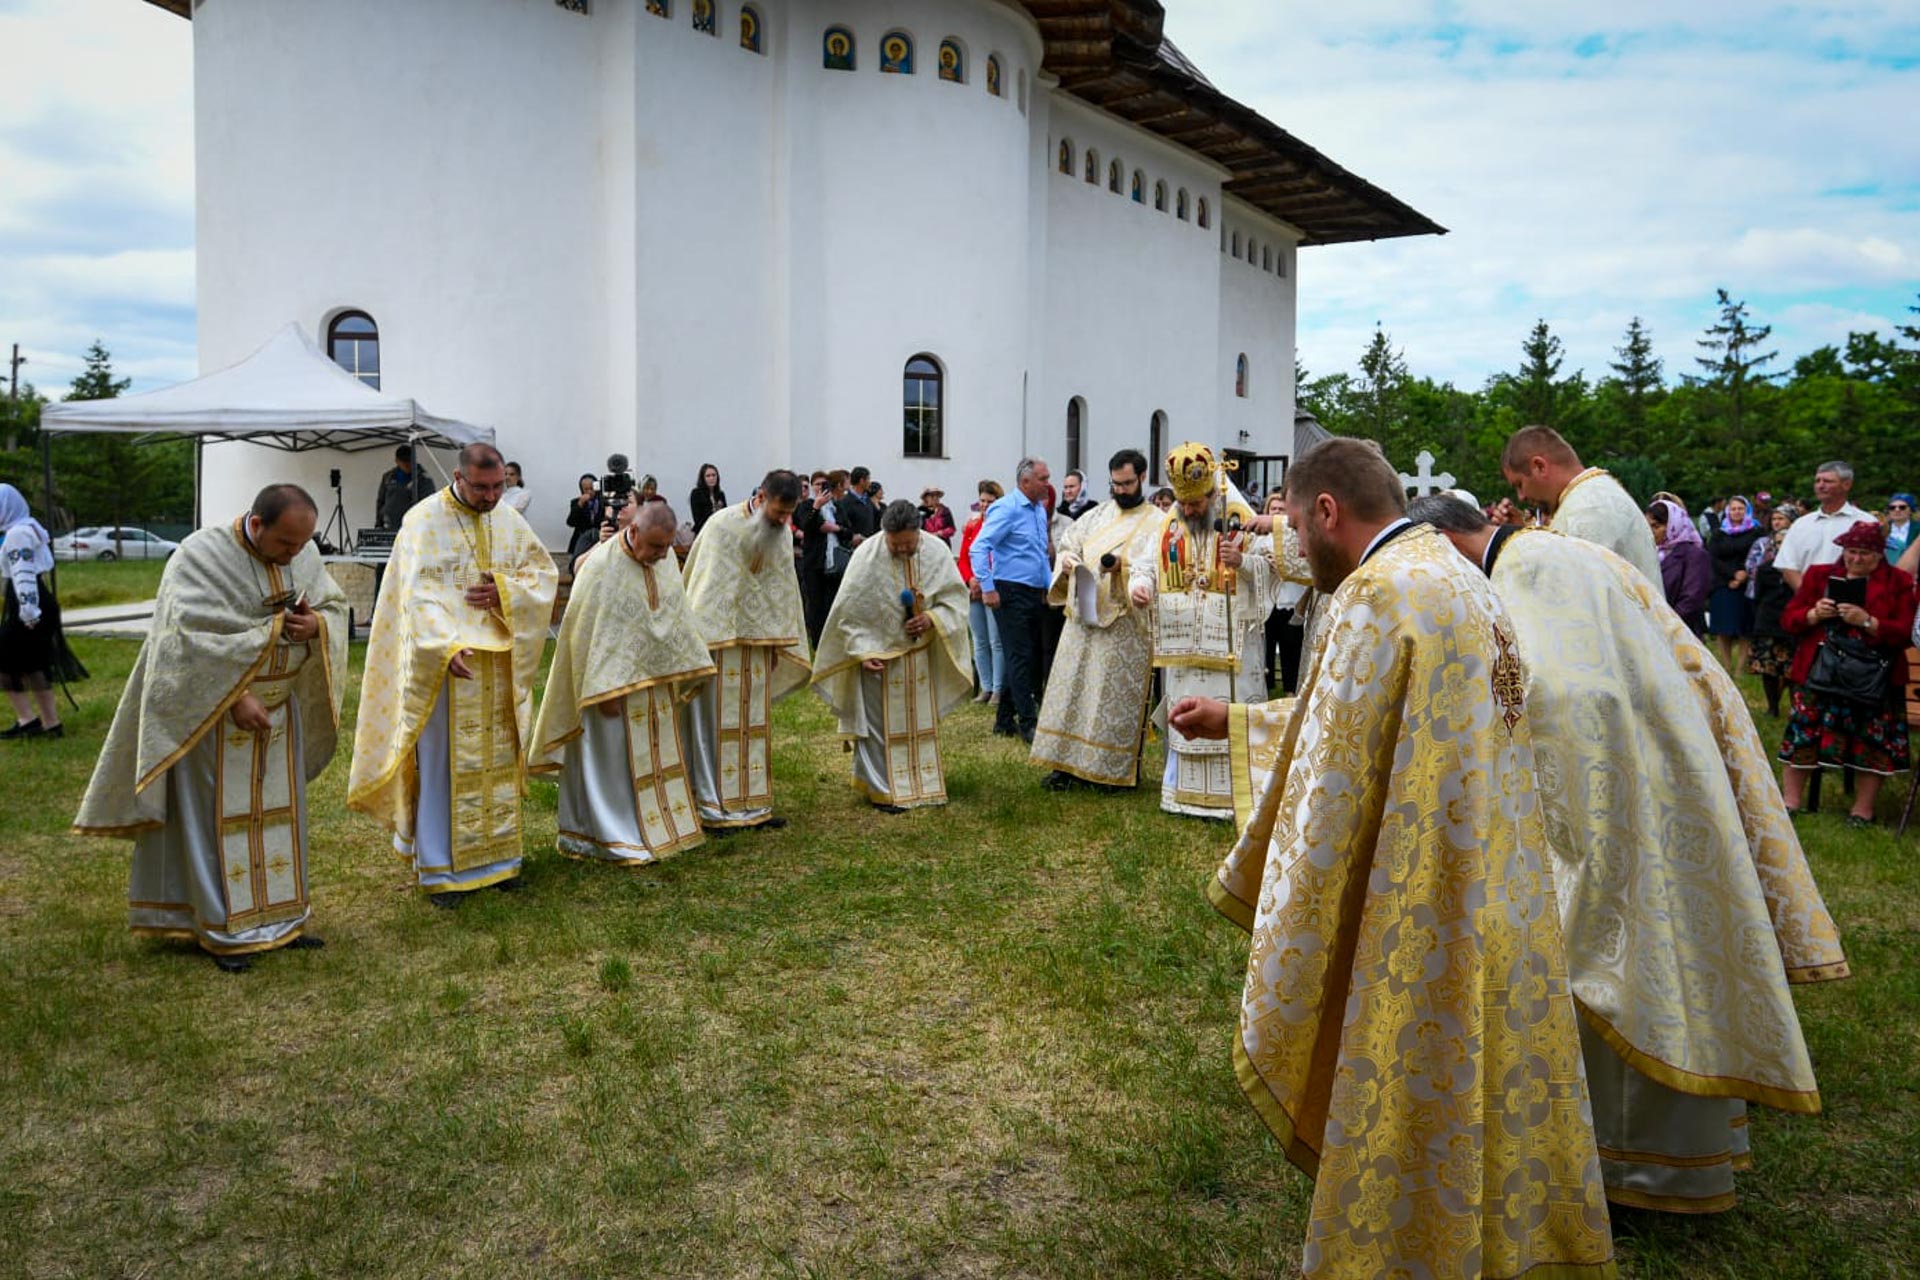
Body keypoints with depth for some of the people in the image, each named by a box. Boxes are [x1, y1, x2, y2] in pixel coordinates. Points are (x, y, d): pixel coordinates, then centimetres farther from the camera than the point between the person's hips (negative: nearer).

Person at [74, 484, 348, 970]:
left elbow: (335, 607, 6)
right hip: (213, 710, -6)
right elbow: (190, 637, -23)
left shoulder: (304, 554, -3)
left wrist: (316, 625, -18)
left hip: (281, 708, 6)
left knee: (277, 814, 12)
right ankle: (223, 929, 13)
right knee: (219, 817, 2)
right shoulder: (202, 555, -19)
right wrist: (236, 698, -24)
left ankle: (277, 917, 24)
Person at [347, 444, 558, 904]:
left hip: (501, 664, 5)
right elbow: (419, 594, -19)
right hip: (443, 662, -5)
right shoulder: (423, 521, -10)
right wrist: (447, 647, -34)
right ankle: (439, 870, 11)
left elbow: (545, 571, 9)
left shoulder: (510, 520, 6)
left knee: (497, 762, 12)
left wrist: (506, 591, -11)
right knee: (443, 766, 1)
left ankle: (494, 856, 25)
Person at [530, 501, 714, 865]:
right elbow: (591, 633, -19)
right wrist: (606, 689, -21)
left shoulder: (666, 559, 0)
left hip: (657, 682, 7)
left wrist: (684, 670, 10)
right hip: (614, 683, -7)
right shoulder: (602, 566, -20)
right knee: (615, 758, 2)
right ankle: (617, 838, 11)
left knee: (656, 755, 15)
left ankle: (659, 825, 27)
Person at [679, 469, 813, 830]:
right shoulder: (722, 526, -13)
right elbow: (709, 587, -14)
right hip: (718, 642, -6)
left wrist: (779, 641, 12)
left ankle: (752, 804, 18)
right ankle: (717, 807, 5)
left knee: (754, 725, 11)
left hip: (759, 643, 6)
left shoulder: (781, 534, 5)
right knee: (719, 725, -1)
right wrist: (700, 642, -15)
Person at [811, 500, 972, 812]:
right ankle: (882, 789, 11)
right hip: (879, 653, -4)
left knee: (920, 721, 15)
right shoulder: (866, 556, -19)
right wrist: (863, 652, -19)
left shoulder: (937, 551, -10)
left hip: (921, 653, 4)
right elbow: (849, 611, -13)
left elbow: (956, 597, -2)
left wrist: (933, 619, -20)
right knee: (881, 724, 1)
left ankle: (922, 783, 28)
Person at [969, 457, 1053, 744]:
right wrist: (987, 589, -20)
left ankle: (1005, 720, 21)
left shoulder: (1039, 509, 15)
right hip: (1011, 594, -9)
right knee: (1020, 658, -7)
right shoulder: (1007, 508, -11)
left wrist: (1049, 585, 16)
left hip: (1035, 594, 9)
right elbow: (978, 548, -18)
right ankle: (1028, 723, -3)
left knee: (1030, 658, 11)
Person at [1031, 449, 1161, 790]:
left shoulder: (1157, 522, 0)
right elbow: (1066, 545, 19)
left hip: (1126, 624, -5)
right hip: (1083, 617, 5)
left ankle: (1117, 768, 8)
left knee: (1118, 696, -1)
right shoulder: (1097, 515, 15)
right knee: (1073, 687, 4)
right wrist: (1066, 561, -3)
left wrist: (1125, 567, -24)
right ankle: (1068, 762, 10)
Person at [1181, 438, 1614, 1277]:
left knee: (1406, 1121, 6)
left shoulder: (1377, 594, -19)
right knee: (1484, 1096, 22)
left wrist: (1280, 979, -14)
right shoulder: (1460, 579, 10)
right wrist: (1232, 721, 25)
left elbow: (1330, 793, -21)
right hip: (1497, 905, 9)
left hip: (1420, 930, -9)